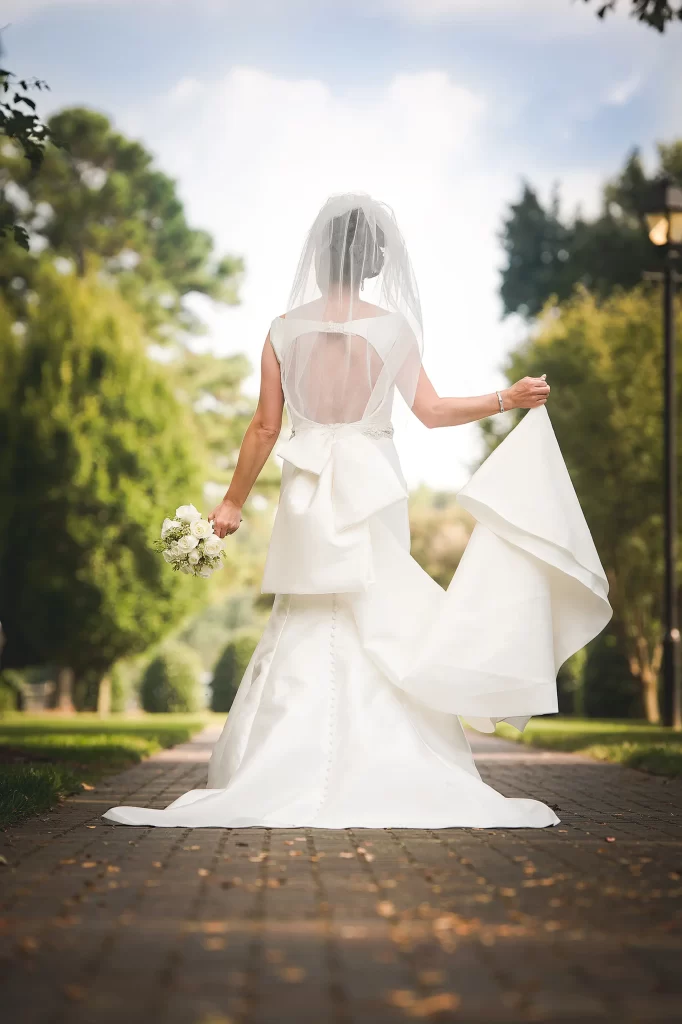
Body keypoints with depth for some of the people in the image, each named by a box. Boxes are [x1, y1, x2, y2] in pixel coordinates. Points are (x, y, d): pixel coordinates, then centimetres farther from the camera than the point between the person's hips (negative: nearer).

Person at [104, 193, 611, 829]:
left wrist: (234, 500, 10)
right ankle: (369, 779, 2)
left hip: (308, 491, 1)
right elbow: (430, 410, -6)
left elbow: (265, 427, 0)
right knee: (376, 628, 5)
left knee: (306, 632, 8)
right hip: (373, 485, -1)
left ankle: (291, 781, 5)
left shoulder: (285, 330, -2)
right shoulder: (392, 326, -5)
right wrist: (505, 400, -1)